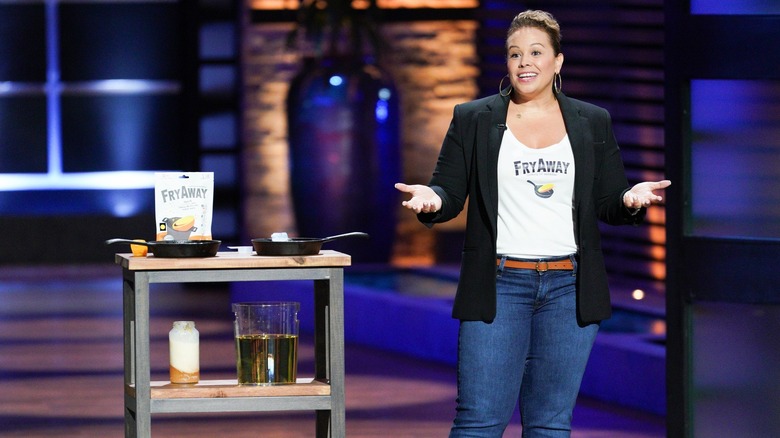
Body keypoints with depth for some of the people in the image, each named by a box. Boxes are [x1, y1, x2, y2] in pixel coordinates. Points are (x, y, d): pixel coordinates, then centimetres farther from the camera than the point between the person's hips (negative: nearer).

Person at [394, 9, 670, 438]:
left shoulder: (593, 123, 10)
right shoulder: (472, 119, 6)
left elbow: (609, 203, 11)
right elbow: (449, 192, 5)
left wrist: (630, 198, -11)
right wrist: (431, 198, -18)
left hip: (568, 289, 2)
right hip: (499, 285, -2)